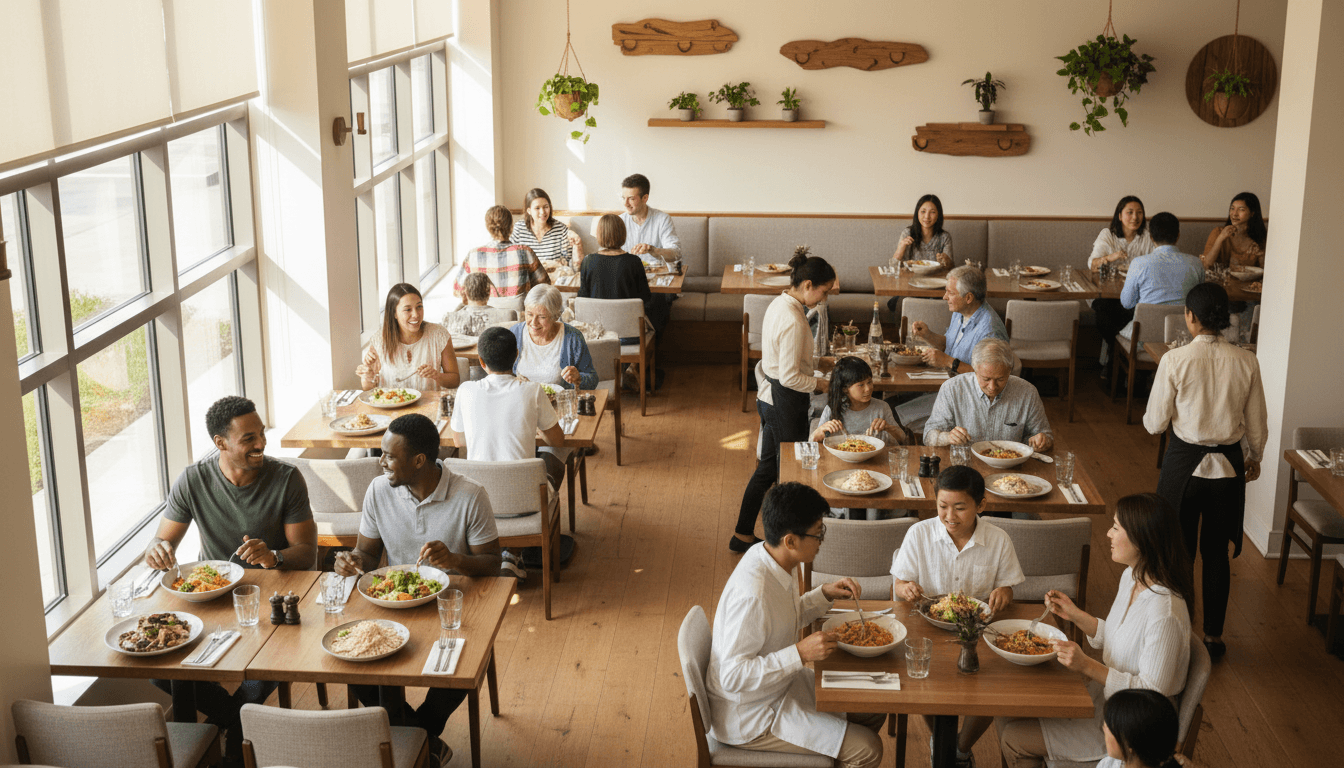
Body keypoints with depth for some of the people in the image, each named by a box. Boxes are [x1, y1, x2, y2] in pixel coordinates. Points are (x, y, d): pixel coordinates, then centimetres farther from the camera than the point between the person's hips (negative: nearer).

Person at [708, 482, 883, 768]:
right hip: (748, 718, -9)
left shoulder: (774, 559, -5)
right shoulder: (752, 595, -34)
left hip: (781, 681, 9)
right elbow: (732, 676, -32)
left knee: (873, 711, 14)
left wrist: (825, 594, 0)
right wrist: (801, 653, -34)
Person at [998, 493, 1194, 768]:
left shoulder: (1165, 613, -31)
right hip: (1106, 693, 9)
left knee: (1015, 740, -8)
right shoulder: (1132, 576, 0)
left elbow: (1152, 691, -27)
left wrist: (1088, 666, -32)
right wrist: (1074, 614, 3)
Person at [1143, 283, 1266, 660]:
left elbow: (1155, 423, -10)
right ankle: (1213, 637, 26)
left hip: (1184, 465, -3)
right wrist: (1254, 458, 22)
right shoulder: (1246, 362, -7)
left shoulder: (1175, 360, -16)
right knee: (1217, 554, 15)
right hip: (1228, 467, 3)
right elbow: (1257, 424, 3)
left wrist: (1149, 417, 13)